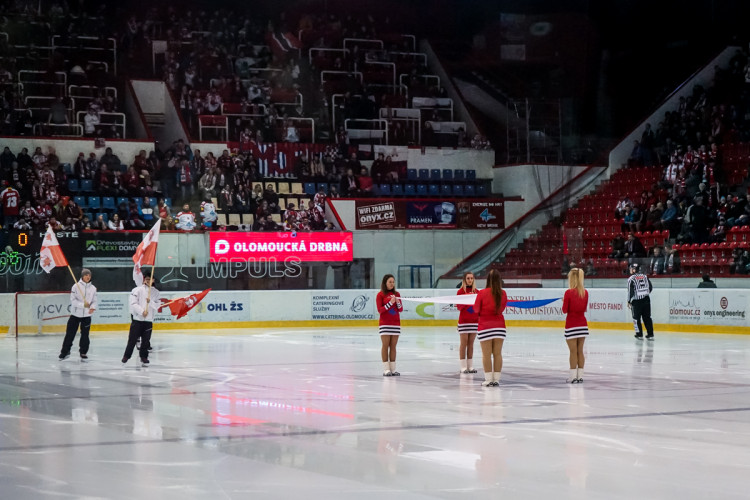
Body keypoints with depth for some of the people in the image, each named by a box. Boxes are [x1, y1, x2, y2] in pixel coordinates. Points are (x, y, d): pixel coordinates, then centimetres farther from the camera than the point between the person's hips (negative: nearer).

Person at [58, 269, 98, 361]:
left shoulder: (93, 288, 4)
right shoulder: (76, 286, -7)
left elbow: (94, 301, 7)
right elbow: (73, 300, -11)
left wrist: (92, 307, -14)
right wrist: (83, 304, -23)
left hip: (86, 315, 2)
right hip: (75, 314, -2)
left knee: (85, 334, 5)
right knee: (70, 333, 1)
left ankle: (83, 352, 17)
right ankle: (65, 352, 12)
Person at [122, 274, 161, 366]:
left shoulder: (156, 292, 8)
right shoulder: (138, 290, -3)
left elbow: (157, 306, 0)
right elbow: (133, 303, -10)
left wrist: (150, 302, -19)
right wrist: (142, 311, -20)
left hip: (149, 320, 3)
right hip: (137, 318, -3)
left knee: (146, 340, 6)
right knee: (133, 339, 0)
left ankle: (144, 357, 17)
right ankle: (126, 356, 13)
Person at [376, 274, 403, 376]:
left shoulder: (397, 294, 11)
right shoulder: (380, 295, -2)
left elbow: (401, 309, 11)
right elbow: (380, 310, -9)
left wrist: (398, 303, -10)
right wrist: (390, 303, -18)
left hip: (396, 323, 4)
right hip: (385, 323, -4)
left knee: (393, 346, 4)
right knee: (385, 345, -6)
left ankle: (393, 369, 5)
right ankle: (386, 369, -6)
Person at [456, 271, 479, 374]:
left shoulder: (476, 291, 9)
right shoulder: (460, 291, -3)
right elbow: (459, 306, -6)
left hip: (474, 320, 4)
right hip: (464, 320, -4)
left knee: (471, 343, 6)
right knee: (464, 343, -4)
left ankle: (470, 366, 9)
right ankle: (463, 367, -3)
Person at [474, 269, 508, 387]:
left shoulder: (482, 293, -12)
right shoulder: (503, 293, -3)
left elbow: (476, 309, -2)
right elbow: (502, 307, 8)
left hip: (485, 326, -3)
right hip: (499, 326, 3)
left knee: (486, 354, 3)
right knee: (497, 354, 8)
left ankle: (489, 379, 2)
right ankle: (496, 379, 11)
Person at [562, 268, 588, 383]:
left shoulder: (568, 292, -14)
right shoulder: (585, 292, 1)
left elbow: (565, 310, -9)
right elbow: (585, 309, 9)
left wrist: (564, 301, 8)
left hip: (571, 326, -5)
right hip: (583, 325, 5)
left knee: (573, 351, -1)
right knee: (580, 351, 10)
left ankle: (573, 376, 1)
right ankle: (580, 376, 12)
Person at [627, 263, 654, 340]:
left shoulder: (631, 279, -10)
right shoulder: (645, 276, 6)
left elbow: (630, 291, -13)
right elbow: (651, 287, 12)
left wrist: (629, 301, -2)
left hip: (637, 301, -5)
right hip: (646, 299, 5)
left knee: (636, 318, 10)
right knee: (647, 317, 10)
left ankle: (639, 334, 9)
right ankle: (650, 334, 8)